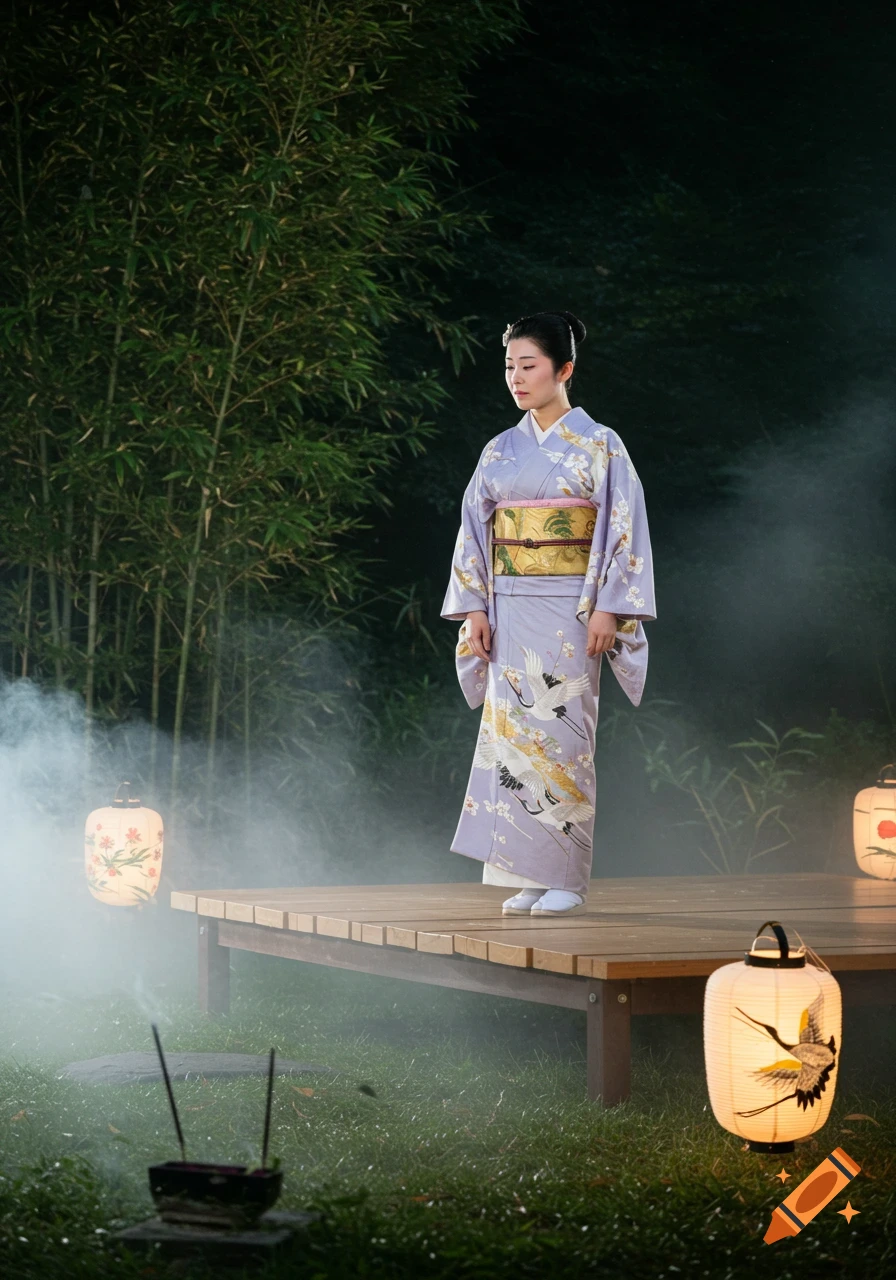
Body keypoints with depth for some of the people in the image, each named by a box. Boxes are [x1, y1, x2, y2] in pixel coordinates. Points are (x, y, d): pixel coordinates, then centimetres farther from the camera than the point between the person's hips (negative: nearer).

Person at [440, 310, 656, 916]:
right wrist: (473, 608, 4)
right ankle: (530, 877, 6)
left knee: (560, 732, -6)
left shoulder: (599, 445, -2)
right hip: (511, 610, 5)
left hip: (571, 608, -5)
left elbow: (623, 530, -7)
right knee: (511, 730, 1)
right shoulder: (501, 451, 11)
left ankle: (566, 879, 1)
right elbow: (476, 531, 12)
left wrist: (608, 608, -14)